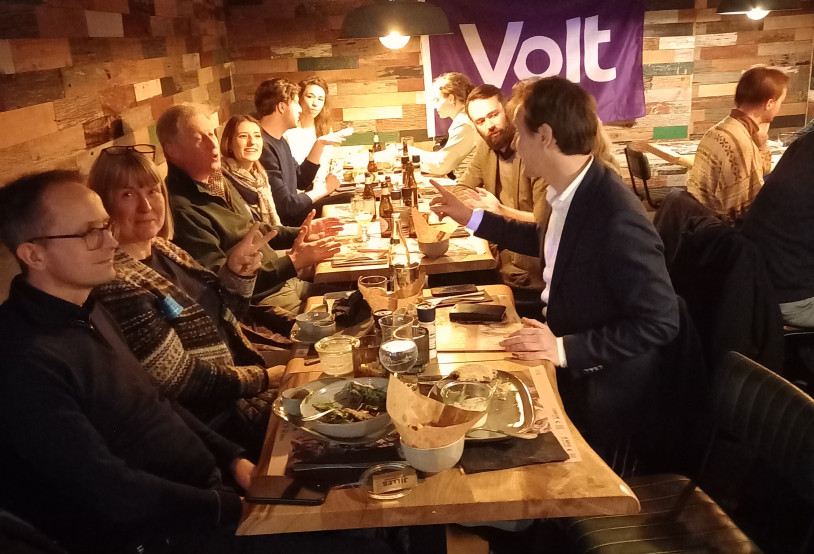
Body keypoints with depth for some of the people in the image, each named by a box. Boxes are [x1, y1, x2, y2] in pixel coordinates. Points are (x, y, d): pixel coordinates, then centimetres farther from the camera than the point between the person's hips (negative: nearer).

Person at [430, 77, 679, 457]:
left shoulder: (616, 217, -31)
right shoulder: (569, 192, -5)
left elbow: (660, 322, -27)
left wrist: (565, 349, -30)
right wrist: (472, 218, 17)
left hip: (598, 394, -7)